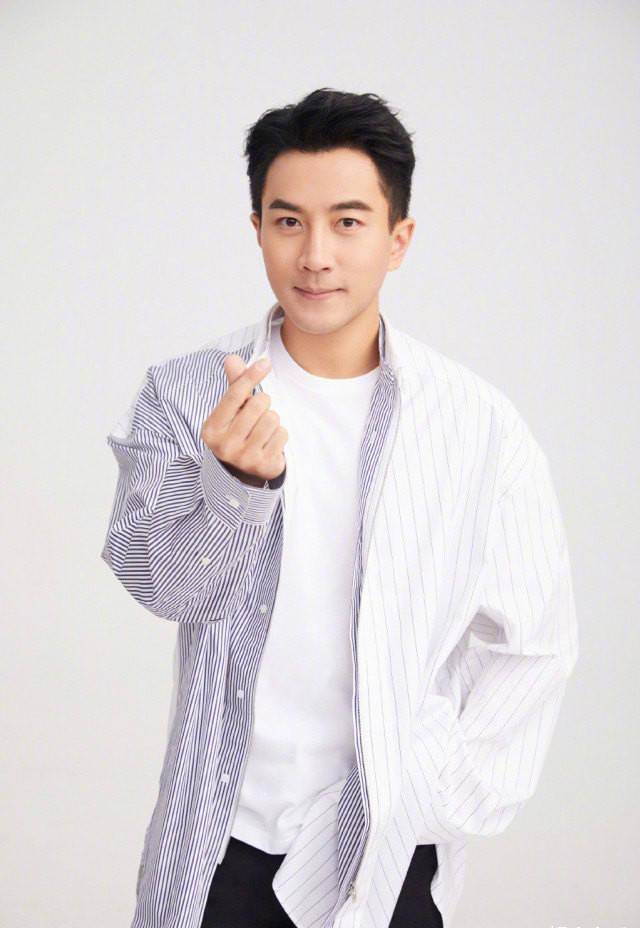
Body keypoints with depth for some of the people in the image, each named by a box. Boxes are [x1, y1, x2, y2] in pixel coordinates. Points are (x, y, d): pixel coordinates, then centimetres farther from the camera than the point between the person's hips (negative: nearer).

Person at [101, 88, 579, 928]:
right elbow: (156, 583, -13)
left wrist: (444, 801, -7)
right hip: (225, 835, 1)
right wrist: (238, 485, -30)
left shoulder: (479, 424, -8)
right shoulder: (185, 395, -5)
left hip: (390, 849, 0)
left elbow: (535, 645, -2)